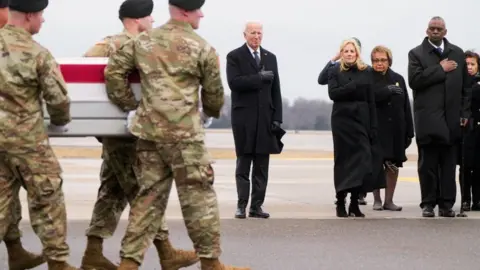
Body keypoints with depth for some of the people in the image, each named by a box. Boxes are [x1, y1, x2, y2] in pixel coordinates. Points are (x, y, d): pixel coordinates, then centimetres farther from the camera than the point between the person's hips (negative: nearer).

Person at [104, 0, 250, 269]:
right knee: (199, 197, 3)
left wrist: (130, 104, 16)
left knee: (148, 195, 10)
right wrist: (211, 112, 28)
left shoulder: (143, 41, 10)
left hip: (149, 131, 5)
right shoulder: (202, 48, -2)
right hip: (184, 133, -5)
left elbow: (113, 70, 7)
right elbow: (214, 94, 6)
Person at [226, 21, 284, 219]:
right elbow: (234, 82, -14)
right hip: (244, 116, -4)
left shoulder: (270, 58, 14)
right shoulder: (234, 56, 1)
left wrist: (277, 117, 3)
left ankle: (257, 206, 5)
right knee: (243, 162, 0)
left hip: (265, 116, 4)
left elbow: (276, 90, 11)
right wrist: (260, 78, -15)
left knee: (262, 165, 2)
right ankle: (242, 205, 3)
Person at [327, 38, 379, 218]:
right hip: (342, 120, -1)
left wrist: (373, 127, 0)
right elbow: (332, 93, -9)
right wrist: (354, 86, -17)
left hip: (361, 120, 1)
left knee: (362, 159, -5)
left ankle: (354, 203, 1)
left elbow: (371, 101, 6)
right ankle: (341, 202, 5)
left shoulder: (366, 72, 9)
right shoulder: (335, 72, 6)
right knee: (343, 160, 1)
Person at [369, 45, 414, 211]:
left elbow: (406, 107, 10)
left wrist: (409, 132, 6)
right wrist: (387, 90, -21)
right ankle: (377, 200, 10)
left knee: (393, 165, 6)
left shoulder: (398, 79, 11)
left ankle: (389, 200, 15)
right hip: (376, 128, -3)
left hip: (396, 129, 4)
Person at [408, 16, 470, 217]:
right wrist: (440, 69, -10)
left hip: (451, 118, 2)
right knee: (428, 164, 0)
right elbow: (414, 80, -11)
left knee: (449, 164, 3)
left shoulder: (457, 53, 12)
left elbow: (464, 85, 12)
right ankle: (428, 204, 6)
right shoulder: (416, 54, 4)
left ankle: (446, 204, 7)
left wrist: (464, 112, 6)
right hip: (428, 117, -2)